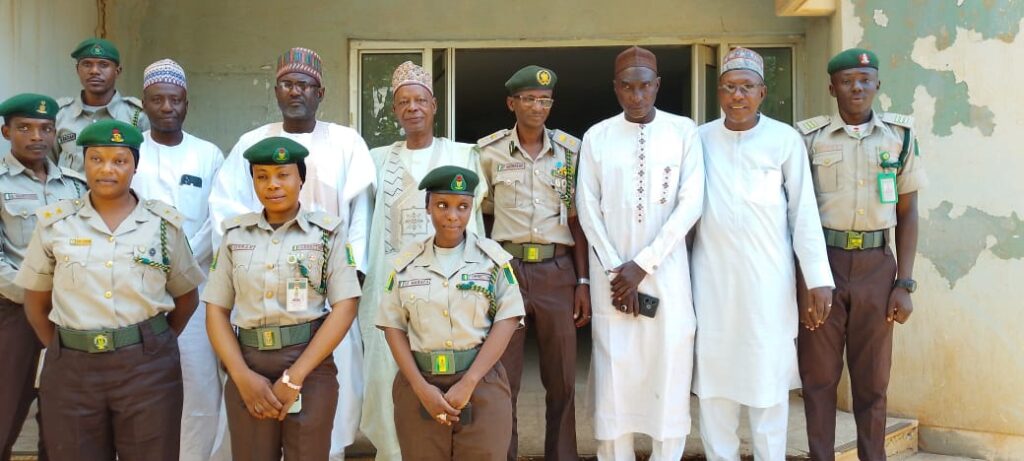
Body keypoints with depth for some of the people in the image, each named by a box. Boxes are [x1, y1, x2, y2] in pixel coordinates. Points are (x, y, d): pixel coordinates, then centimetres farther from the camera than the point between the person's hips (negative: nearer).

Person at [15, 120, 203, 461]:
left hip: (148, 367, -1)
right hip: (71, 368, 1)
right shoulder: (54, 222, 3)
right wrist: (59, 350, 4)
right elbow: (36, 303, 10)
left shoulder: (164, 223, 1)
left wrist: (152, 346, 5)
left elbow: (186, 297, 9)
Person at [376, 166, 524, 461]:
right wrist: (420, 387, -8)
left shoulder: (493, 256, 0)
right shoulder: (407, 261, 4)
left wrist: (468, 383, -13)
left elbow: (507, 320, -6)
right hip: (419, 385, 1)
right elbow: (393, 326, 3)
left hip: (482, 383, -1)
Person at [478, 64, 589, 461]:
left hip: (557, 270, 1)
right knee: (501, 377, 3)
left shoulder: (570, 149, 5)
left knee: (561, 378, 8)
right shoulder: (489, 150, 3)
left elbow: (577, 219, 6)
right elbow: (480, 210, 9)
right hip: (506, 267, -1)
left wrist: (583, 281, 2)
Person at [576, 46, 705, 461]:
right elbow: (587, 209, 2)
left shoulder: (684, 131, 1)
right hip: (611, 271, 1)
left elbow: (690, 204, -6)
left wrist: (642, 264, -10)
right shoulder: (596, 137, 4)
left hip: (666, 270, -1)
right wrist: (615, 270, -6)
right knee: (613, 370, 3)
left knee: (669, 368, 2)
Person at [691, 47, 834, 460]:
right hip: (712, 275, 2)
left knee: (768, 373, 5)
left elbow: (804, 211, -2)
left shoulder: (785, 139, -2)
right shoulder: (700, 139, 3)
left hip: (768, 275, -1)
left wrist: (818, 277, -5)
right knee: (714, 371, 8)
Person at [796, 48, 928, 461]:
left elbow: (908, 214, 8)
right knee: (819, 374, 5)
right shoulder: (808, 137, 2)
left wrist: (904, 283, 2)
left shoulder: (900, 135, 7)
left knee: (872, 377, 9)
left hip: (877, 265, 1)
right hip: (822, 262, -1)